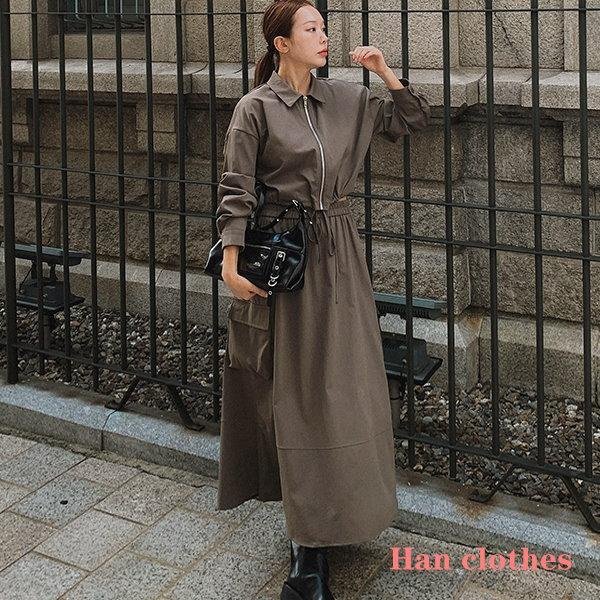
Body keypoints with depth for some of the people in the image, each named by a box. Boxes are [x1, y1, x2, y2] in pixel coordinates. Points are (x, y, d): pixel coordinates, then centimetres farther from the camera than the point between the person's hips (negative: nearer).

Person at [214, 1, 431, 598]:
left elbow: (413, 119, 16)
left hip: (338, 257, 5)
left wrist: (385, 72, 2)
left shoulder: (345, 98, 8)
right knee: (298, 388, -2)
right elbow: (235, 189, -10)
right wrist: (231, 260, -18)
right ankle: (308, 548, 6)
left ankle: (320, 521, 26)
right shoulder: (255, 108, -7)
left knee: (341, 381, 9)